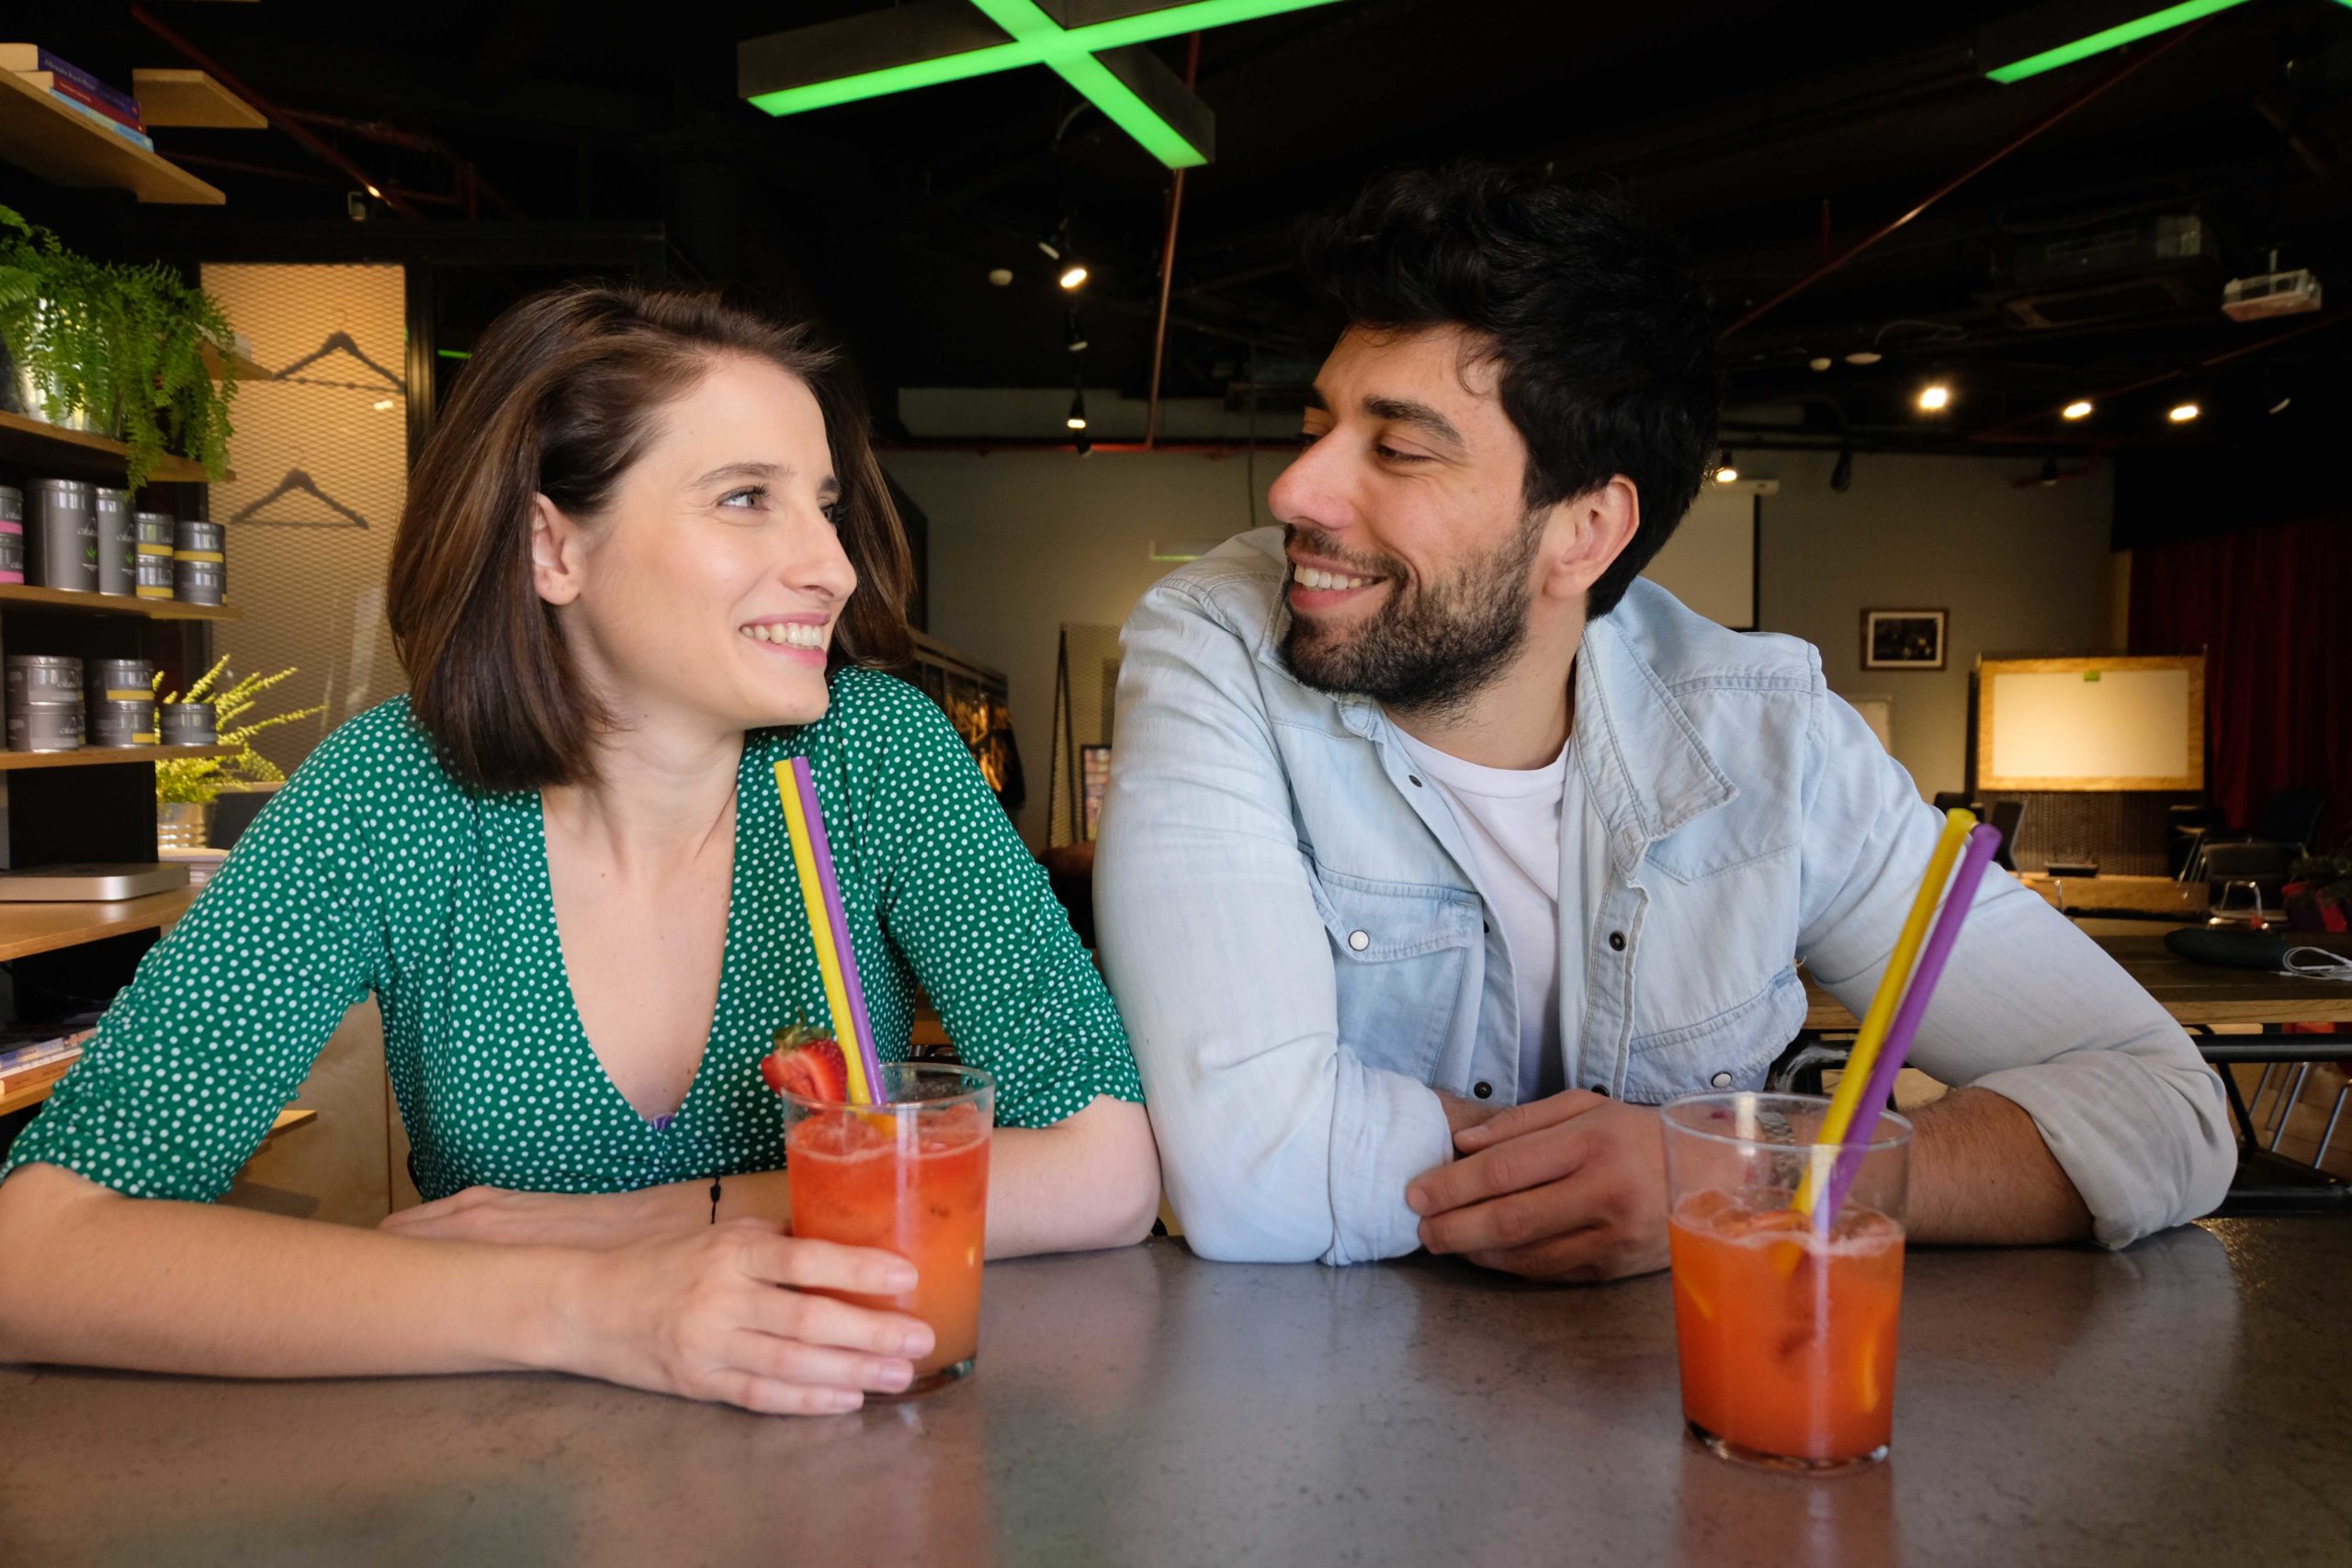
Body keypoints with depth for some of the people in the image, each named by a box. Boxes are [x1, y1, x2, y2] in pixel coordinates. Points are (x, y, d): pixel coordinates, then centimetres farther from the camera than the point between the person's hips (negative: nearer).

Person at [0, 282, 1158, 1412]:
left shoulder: (879, 752, -11)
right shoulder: (390, 795, -12)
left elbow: (1109, 1166, -16)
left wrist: (654, 1223, -19)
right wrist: (574, 1307, -30)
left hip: (842, 1458, 1)